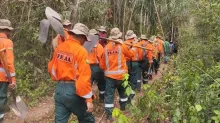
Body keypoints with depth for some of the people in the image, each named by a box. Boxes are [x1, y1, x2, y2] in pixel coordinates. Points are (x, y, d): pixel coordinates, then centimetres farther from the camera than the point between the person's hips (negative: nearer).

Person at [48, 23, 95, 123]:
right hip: (72, 91, -6)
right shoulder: (81, 51, -15)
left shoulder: (59, 48, 5)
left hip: (59, 89, 6)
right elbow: (84, 77, -19)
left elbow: (51, 68, 15)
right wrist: (88, 99, -16)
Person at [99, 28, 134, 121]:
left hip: (109, 75, 1)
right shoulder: (122, 46, -8)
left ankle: (109, 114, 1)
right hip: (121, 74, 0)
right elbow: (131, 55, 9)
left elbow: (102, 64, 6)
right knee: (122, 91, 23)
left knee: (109, 94, 3)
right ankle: (123, 107, 39)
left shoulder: (106, 48, 1)